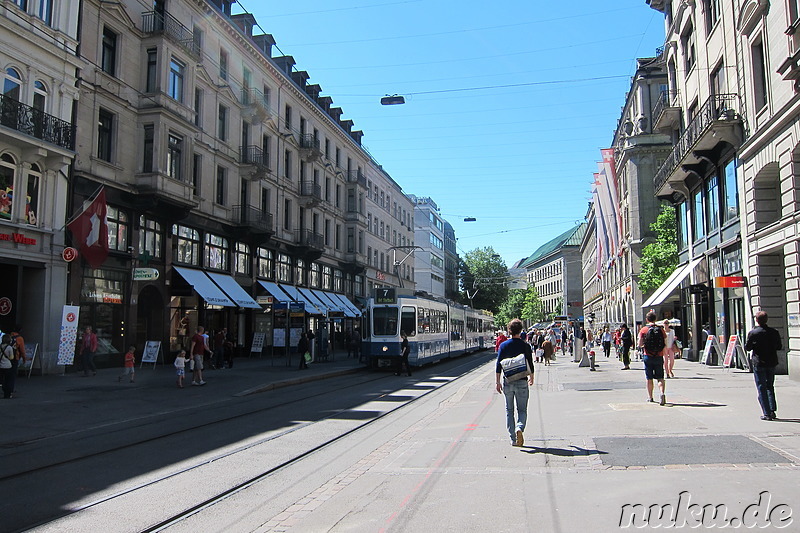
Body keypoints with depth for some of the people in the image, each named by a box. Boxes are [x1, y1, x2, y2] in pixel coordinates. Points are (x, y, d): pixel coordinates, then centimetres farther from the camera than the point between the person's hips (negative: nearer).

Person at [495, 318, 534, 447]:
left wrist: (497, 382, 3)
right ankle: (519, 428, -22)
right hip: (521, 382, -1)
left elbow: (498, 365, -2)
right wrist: (531, 378, 21)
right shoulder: (525, 346, -3)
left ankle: (513, 439, 10)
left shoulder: (503, 345, -1)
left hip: (507, 381, 1)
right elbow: (530, 364, 5)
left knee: (509, 410, 12)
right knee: (522, 410, 7)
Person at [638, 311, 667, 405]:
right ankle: (662, 393, -18)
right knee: (660, 378, 5)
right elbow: (665, 344, 0)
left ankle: (650, 397, 16)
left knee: (649, 378, 10)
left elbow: (640, 344, -8)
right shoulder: (660, 330, -1)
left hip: (648, 356, -1)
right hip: (659, 357, 1)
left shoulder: (643, 330, -5)